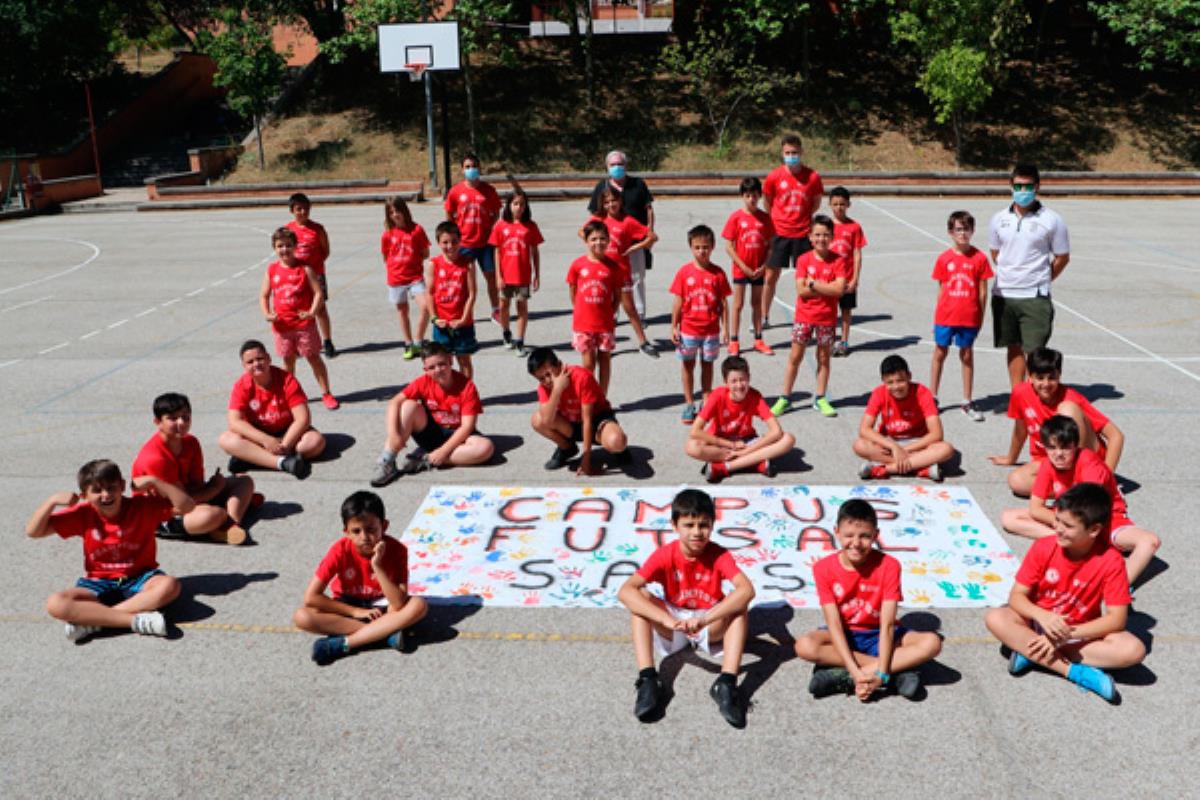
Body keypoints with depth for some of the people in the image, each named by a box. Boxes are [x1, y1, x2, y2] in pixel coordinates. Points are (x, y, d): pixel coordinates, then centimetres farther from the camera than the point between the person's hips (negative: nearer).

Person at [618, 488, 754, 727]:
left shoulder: (719, 555, -17)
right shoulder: (664, 555, -17)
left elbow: (747, 590, -35)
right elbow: (625, 590, -30)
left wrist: (704, 620, -47)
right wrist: (667, 620, -45)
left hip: (711, 627, 0)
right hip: (673, 628, 1)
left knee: (740, 606, -29)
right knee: (639, 598, -26)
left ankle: (727, 684, -37)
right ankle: (648, 680, -32)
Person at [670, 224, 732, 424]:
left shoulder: (718, 273, -4)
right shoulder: (684, 272, -5)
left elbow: (723, 303, -1)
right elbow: (678, 302, -1)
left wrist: (725, 328, -3)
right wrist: (674, 327, -2)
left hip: (711, 330, 0)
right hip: (688, 329, 0)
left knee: (707, 364, 12)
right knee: (687, 365, 9)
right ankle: (689, 404, 20)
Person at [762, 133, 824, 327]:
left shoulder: (812, 177, -5)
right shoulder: (774, 176, -5)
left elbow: (816, 203, 8)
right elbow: (767, 201, 9)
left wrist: (801, 217, 3)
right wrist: (777, 219, 7)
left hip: (803, 234, 0)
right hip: (779, 233, 0)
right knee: (771, 276, 5)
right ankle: (764, 317, 17)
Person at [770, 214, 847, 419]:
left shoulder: (838, 261, -5)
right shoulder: (803, 260, -5)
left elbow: (839, 289, -18)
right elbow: (801, 290, -15)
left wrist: (813, 283, -17)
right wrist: (827, 288, -18)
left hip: (827, 318, 0)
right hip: (804, 316, 0)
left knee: (823, 357, 10)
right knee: (795, 357, 5)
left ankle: (820, 398, 22)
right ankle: (785, 398, 13)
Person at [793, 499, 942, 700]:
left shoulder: (888, 566, -17)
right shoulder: (824, 568, -16)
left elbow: (887, 624, -21)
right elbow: (834, 624, -19)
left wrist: (880, 674, -31)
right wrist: (855, 671, -30)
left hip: (878, 636, 0)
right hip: (844, 636, 0)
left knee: (932, 642, -27)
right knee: (804, 646, -32)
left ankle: (841, 677, -32)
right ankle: (897, 671, -27)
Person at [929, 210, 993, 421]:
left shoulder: (979, 258, -4)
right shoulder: (944, 259, -1)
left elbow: (982, 291, 0)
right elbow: (941, 289, 4)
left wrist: (980, 316, 1)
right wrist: (938, 314, 3)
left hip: (969, 317, -1)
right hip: (946, 315, 1)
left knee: (967, 355, 10)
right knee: (940, 353, 9)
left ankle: (967, 402, 18)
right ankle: (932, 398, 19)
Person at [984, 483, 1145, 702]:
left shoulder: (1110, 561, -18)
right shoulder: (1043, 548, -14)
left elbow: (1116, 618, -19)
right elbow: (1017, 596, -11)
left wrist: (1066, 634, -29)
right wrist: (1043, 617, -33)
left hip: (1082, 632, 0)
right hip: (1039, 622, 1)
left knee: (1134, 650, -28)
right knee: (995, 618, -29)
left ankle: (1033, 654, -27)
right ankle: (1074, 671, -29)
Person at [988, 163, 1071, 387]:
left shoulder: (1051, 220, -4)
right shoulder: (999, 219, 5)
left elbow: (1062, 258, 3)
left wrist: (1042, 281, 5)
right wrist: (1010, 276, 12)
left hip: (1035, 297, -3)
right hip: (1003, 295, 4)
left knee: (1034, 351, -6)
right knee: (1014, 348, 13)